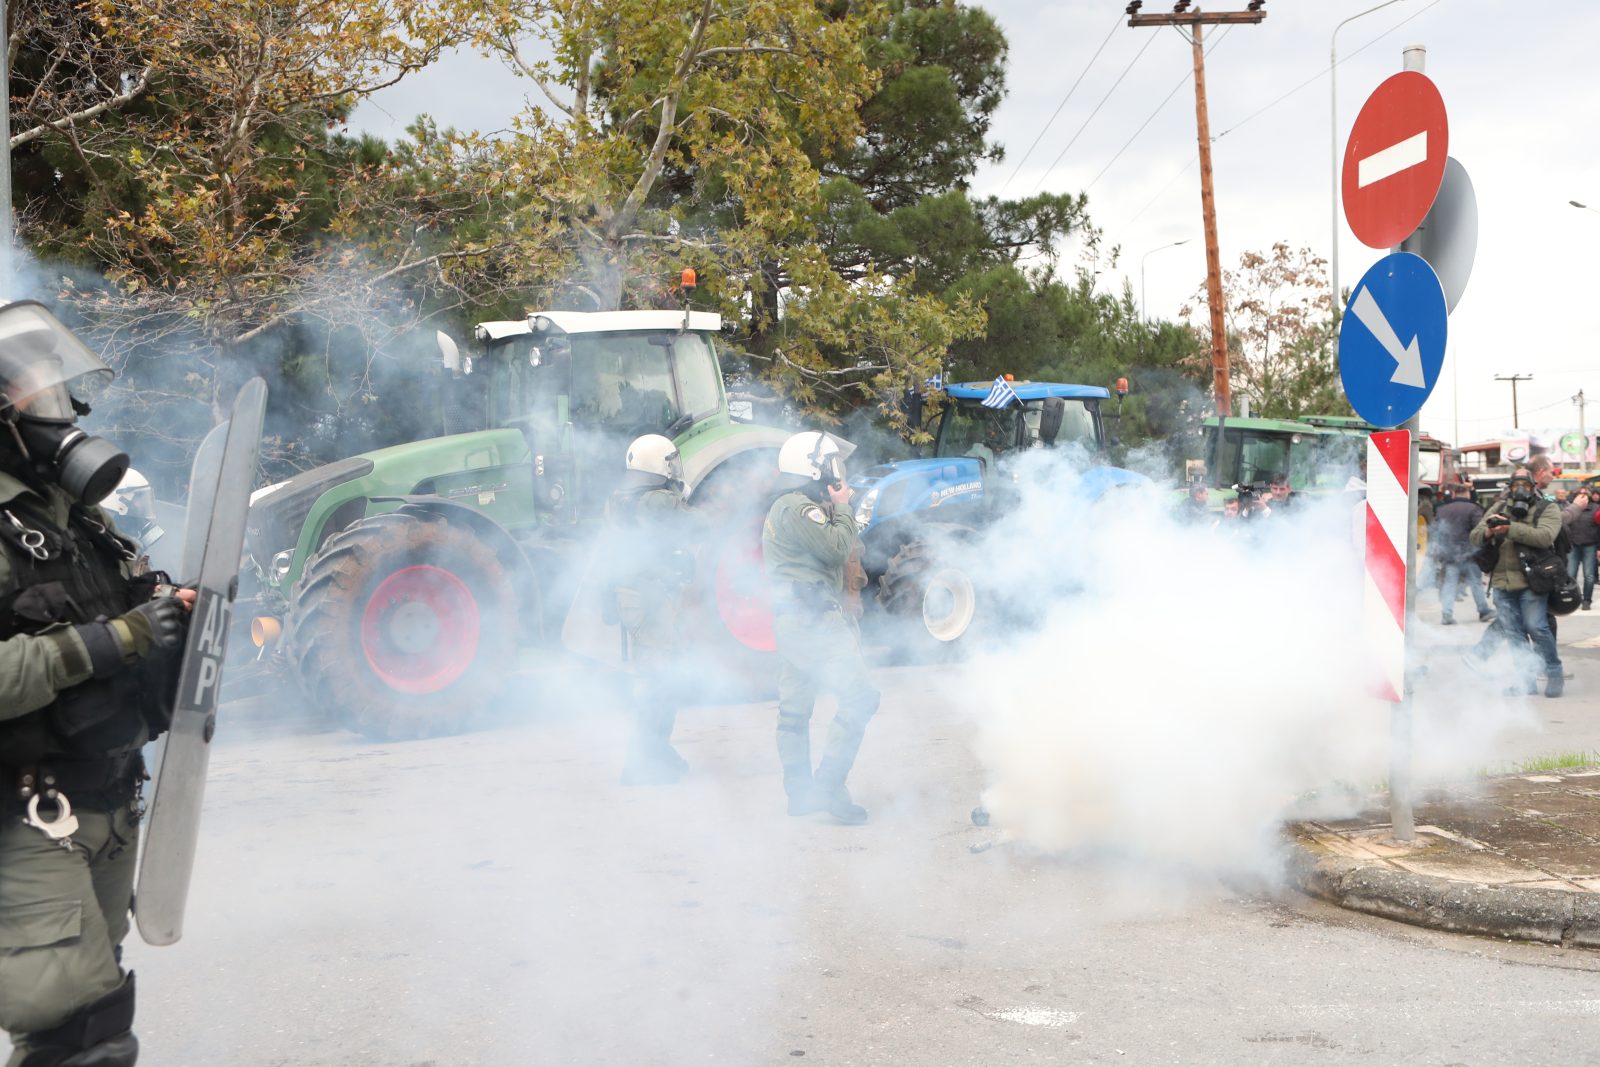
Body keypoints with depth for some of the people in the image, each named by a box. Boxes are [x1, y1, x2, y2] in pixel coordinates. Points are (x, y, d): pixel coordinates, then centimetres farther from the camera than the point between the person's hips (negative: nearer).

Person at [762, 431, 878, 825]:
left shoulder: (783, 507, 20)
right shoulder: (799, 508, -13)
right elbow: (838, 548, -16)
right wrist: (842, 509, -6)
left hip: (791, 620, 12)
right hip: (813, 619, -12)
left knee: (794, 710, 13)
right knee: (859, 697, -13)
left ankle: (800, 793, 19)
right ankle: (829, 784, -14)